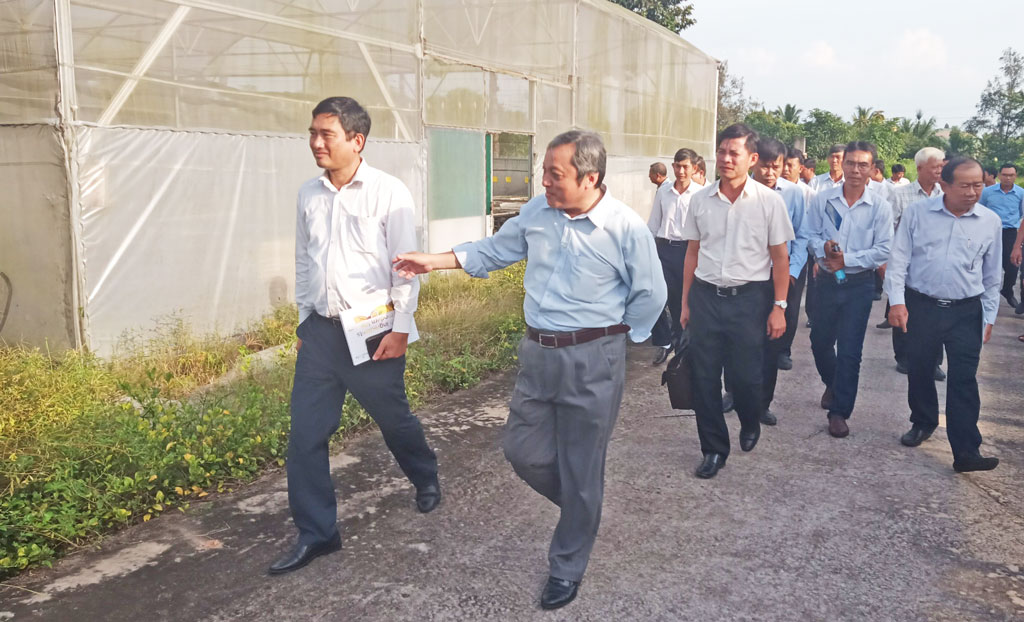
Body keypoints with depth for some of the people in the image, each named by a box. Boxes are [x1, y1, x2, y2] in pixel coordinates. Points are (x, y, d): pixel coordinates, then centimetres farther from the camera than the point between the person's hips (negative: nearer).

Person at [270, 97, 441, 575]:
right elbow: (303, 261, 14)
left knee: (393, 419, 14)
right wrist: (304, 319, 15)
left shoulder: (389, 193, -10)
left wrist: (400, 330, -11)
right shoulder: (309, 195, 5)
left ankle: (425, 479, 46)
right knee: (305, 434, 2)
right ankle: (316, 533, 17)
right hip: (320, 330, 4)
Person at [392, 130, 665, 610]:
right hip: (537, 353, 6)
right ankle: (583, 511, 42)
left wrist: (614, 336, 1)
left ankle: (567, 569, 29)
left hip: (592, 360, -5)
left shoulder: (625, 227, -15)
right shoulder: (537, 211, 0)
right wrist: (435, 261, 8)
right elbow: (496, 250, 14)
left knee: (580, 471, 7)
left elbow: (650, 295, -4)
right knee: (522, 451, 12)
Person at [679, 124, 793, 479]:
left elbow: (780, 258, 0)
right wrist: (685, 302, 9)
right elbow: (693, 253, 10)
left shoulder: (769, 202, -3)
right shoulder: (700, 200, 4)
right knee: (705, 378, 4)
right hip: (706, 296, 2)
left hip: (750, 299, -2)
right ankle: (714, 449, 20)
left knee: (745, 376, 3)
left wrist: (779, 307, -5)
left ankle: (750, 424, 37)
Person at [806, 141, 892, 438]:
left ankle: (839, 411, 11)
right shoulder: (823, 199, -2)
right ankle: (832, 384, 46)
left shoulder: (880, 207, -7)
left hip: (859, 284, -2)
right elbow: (811, 234, 3)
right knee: (820, 341, 15)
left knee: (849, 350, -1)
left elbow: (883, 250, -8)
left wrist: (847, 260, -16)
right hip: (827, 280, 2)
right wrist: (823, 247, -18)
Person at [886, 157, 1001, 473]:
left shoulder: (990, 222, 1)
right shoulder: (916, 213, -3)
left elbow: (991, 275, 9)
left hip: (966, 311, 0)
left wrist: (989, 317, 9)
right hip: (920, 305, 0)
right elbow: (899, 258, -3)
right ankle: (923, 423, 37)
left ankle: (966, 451, -1)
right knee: (919, 370, 13)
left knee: (964, 380, -4)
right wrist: (897, 301, -10)